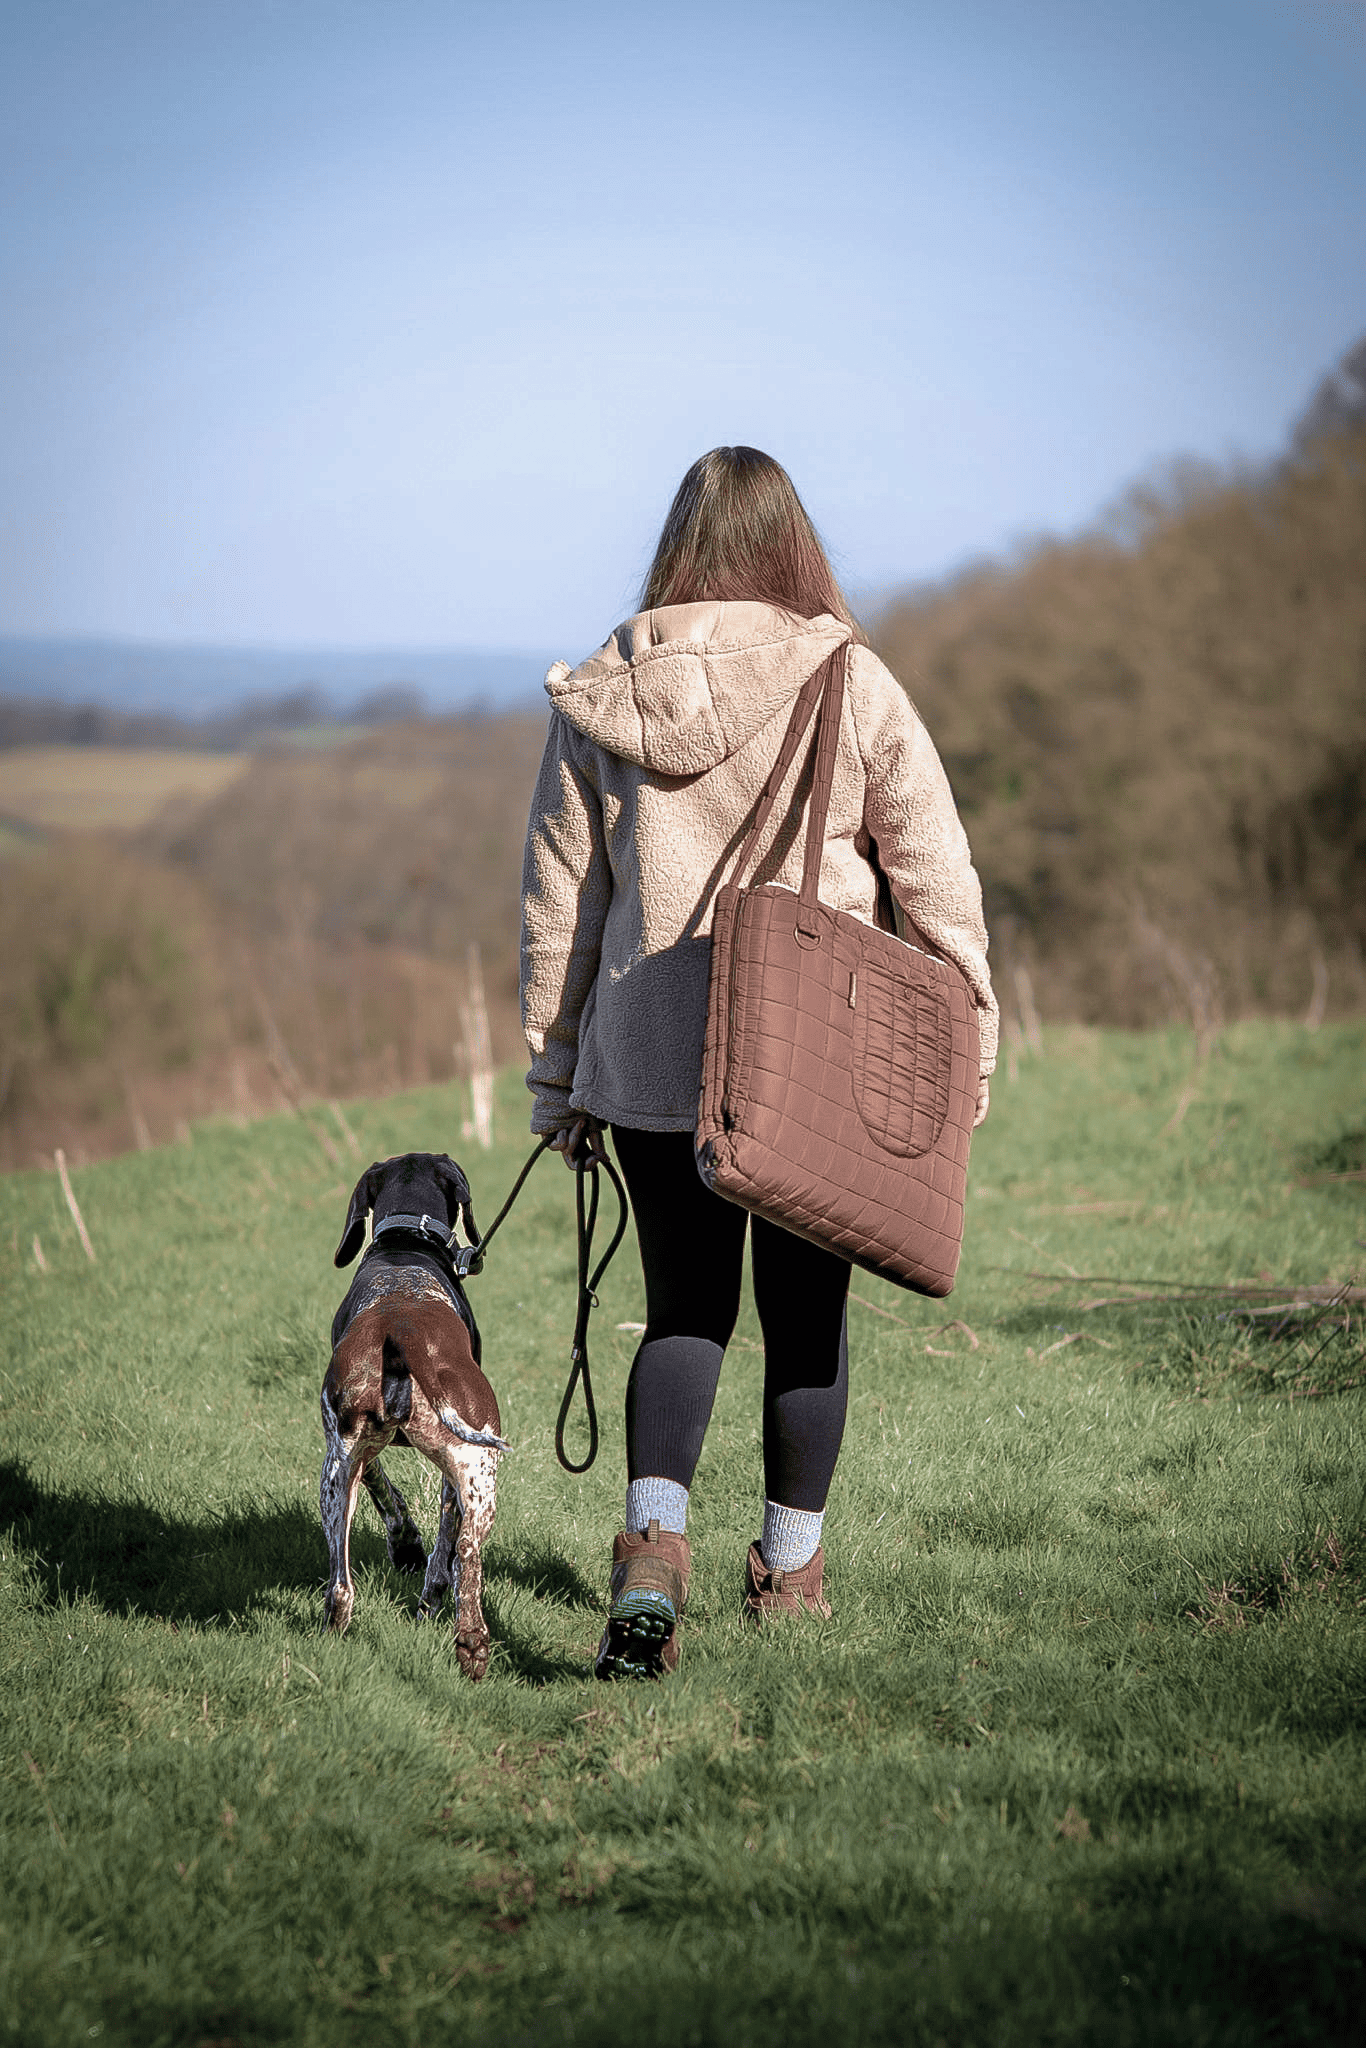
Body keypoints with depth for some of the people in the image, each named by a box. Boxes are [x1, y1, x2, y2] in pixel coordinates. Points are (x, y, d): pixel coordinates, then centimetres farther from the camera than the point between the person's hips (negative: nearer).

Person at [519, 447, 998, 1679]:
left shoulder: (601, 697, 4)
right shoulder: (851, 684, -3)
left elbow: (560, 896, 8)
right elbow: (935, 870, -1)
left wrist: (556, 1069, 16)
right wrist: (964, 1037, 8)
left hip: (649, 1035, 2)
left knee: (685, 1306, 9)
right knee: (806, 1311, 12)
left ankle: (654, 1546, -13)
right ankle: (791, 1569, 22)